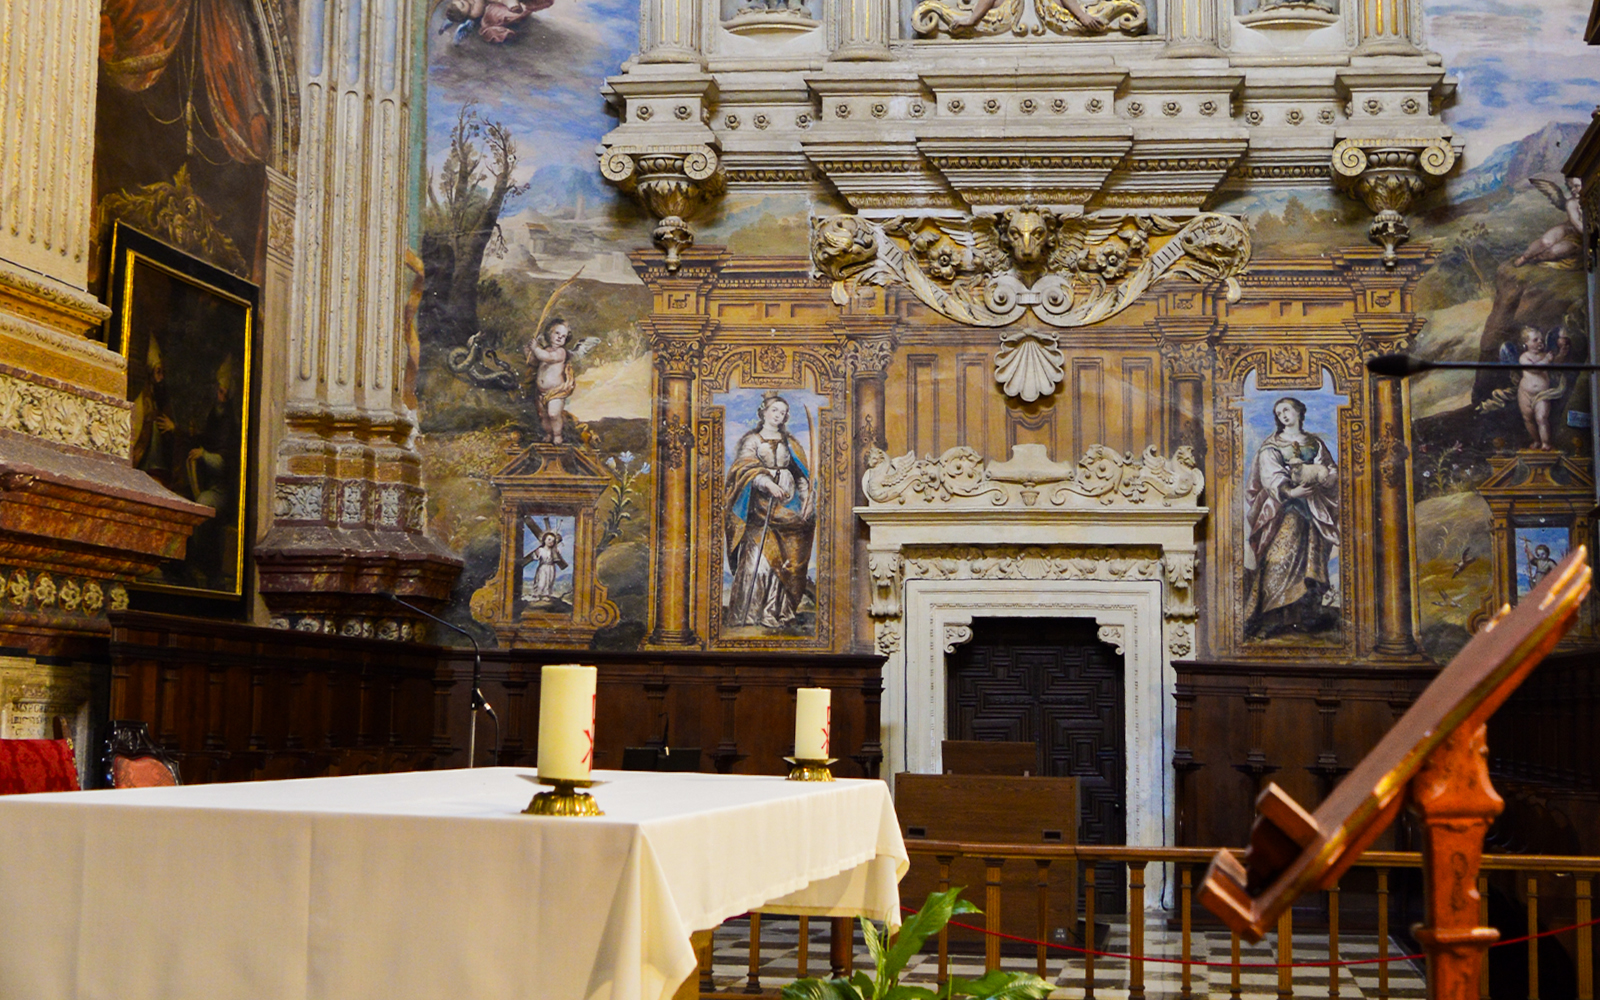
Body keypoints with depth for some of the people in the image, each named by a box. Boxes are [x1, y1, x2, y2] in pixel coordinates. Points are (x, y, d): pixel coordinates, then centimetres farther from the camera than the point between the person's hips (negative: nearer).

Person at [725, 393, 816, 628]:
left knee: (783, 558, -5)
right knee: (757, 554, -14)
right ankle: (748, 613, -13)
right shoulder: (752, 440, 8)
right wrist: (768, 483, -25)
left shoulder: (789, 443, 19)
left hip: (787, 503, 4)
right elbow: (747, 468, -8)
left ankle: (777, 612, -3)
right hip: (761, 503, -4)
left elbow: (802, 476, 18)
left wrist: (806, 502, 3)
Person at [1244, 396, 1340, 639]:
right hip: (1283, 507, -4)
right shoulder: (1271, 446, 7)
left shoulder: (1315, 443, 18)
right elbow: (1270, 476, -8)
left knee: (1313, 560, -4)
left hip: (1313, 507, 4)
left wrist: (1322, 475, -13)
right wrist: (1290, 491, -26)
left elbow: (1331, 470, 11)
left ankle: (1309, 615, -1)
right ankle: (1274, 616, -18)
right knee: (1280, 559, -15)